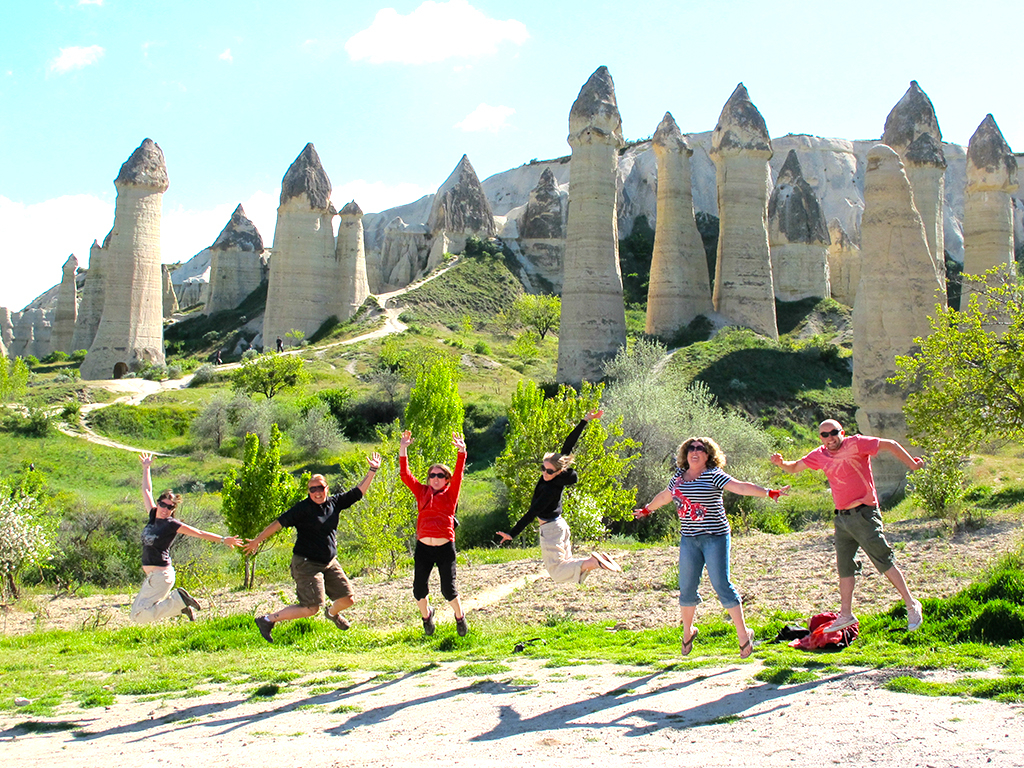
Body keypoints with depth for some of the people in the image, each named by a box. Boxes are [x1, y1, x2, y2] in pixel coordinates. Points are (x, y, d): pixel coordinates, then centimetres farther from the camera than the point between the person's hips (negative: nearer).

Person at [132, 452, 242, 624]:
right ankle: (180, 603, 13)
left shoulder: (172, 524, -8)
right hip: (153, 575, 8)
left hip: (161, 575, -8)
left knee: (140, 616, -14)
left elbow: (199, 533, -6)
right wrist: (146, 468, 27)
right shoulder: (153, 516, 10)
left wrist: (223, 539, -9)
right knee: (137, 612, 11)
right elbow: (147, 491, 21)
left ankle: (179, 600, -6)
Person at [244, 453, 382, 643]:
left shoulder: (334, 503, 4)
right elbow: (279, 523, -11)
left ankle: (332, 612, 44)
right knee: (311, 608, -13)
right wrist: (257, 540, -9)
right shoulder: (303, 508, -13)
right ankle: (268, 620, -1)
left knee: (348, 600, 8)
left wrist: (372, 471, 7)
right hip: (307, 564, -7)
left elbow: (358, 492, 12)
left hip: (329, 563, 7)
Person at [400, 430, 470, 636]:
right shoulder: (422, 492, 11)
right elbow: (404, 475, 4)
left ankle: (460, 616, 27)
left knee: (448, 589, -2)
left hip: (445, 547, -2)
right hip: (423, 547, 2)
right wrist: (403, 450, -4)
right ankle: (426, 615, 34)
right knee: (419, 590, 3)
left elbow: (458, 474, -7)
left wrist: (461, 452, -20)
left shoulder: (450, 494, 6)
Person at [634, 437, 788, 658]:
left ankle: (743, 633, 0)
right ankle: (688, 632, 28)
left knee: (721, 585, -10)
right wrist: (646, 510, 44)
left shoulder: (713, 475, -4)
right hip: (689, 540, 5)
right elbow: (664, 496, 30)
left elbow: (740, 487, -13)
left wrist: (769, 492, -24)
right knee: (687, 588, 6)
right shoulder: (679, 477, 12)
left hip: (715, 537, -5)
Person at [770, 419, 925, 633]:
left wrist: (912, 464, -8)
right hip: (842, 517, 7)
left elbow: (890, 445, -7)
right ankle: (846, 614, 19)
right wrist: (781, 463, -7)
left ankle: (911, 605, 5)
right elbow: (795, 467, 14)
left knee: (885, 562, -6)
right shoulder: (820, 455, 7)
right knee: (844, 567, 11)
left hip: (863, 514, -7)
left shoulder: (855, 444, -11)